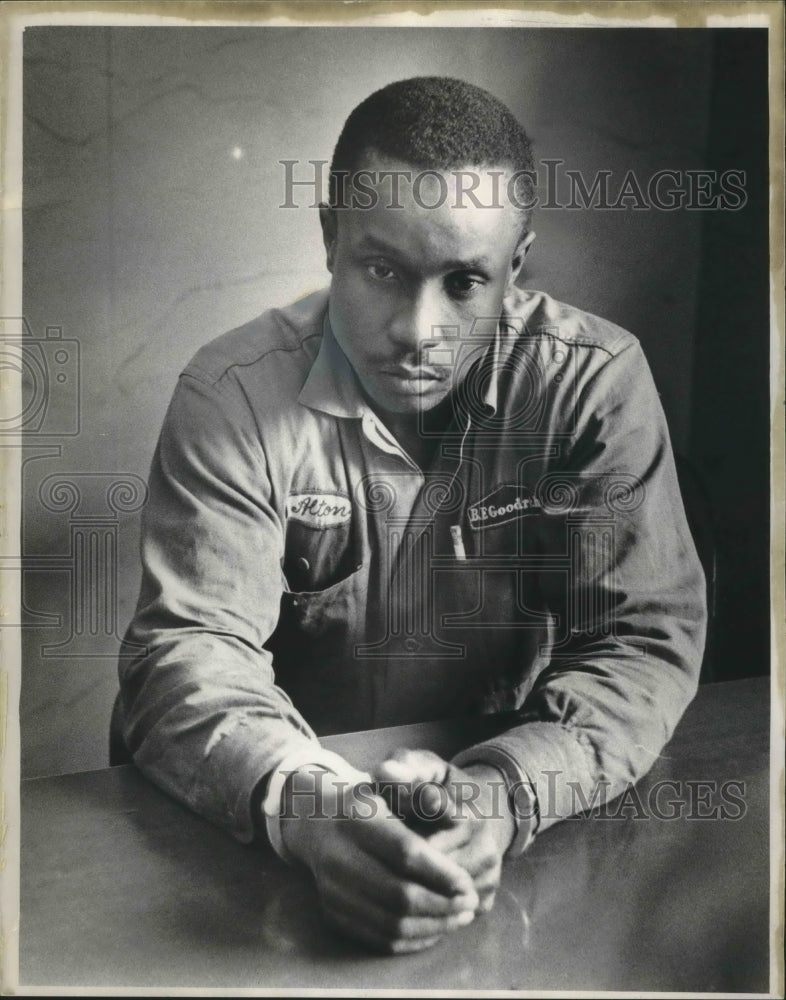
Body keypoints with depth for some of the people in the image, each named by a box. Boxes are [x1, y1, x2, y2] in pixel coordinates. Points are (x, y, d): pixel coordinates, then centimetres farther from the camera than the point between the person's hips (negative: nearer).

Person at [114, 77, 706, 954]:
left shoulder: (596, 382, -10)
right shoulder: (232, 395, -11)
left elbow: (647, 636, -11)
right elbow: (187, 649, -15)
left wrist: (504, 793, -30)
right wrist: (311, 805, -35)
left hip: (517, 804, 0)